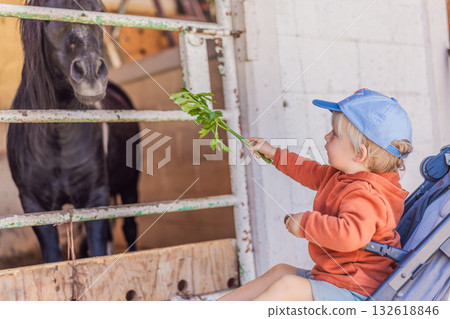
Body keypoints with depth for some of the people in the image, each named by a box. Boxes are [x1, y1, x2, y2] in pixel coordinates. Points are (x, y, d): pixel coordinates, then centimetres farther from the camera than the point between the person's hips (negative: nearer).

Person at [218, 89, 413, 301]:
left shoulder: (365, 195, -26)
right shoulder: (340, 177, 9)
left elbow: (350, 234, -44)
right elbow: (314, 173, 29)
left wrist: (306, 223, -30)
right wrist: (275, 154, 36)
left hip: (355, 292, -11)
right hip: (328, 276, 11)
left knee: (288, 286, -23)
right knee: (280, 271, 15)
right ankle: (219, 304, 14)